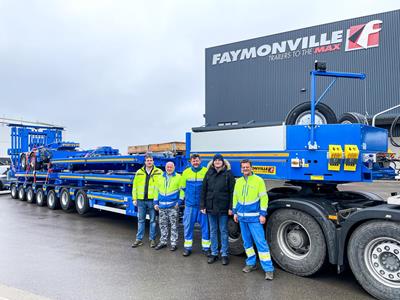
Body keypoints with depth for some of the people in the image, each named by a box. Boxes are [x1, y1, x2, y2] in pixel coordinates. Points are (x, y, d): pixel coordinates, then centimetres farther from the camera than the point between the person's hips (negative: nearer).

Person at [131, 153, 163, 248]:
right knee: (141, 220, 11)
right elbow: (135, 186, 8)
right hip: (141, 200, 3)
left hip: (152, 200, -2)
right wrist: (134, 198, 4)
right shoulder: (139, 172, 8)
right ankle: (139, 239, 20)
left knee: (152, 220, 7)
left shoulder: (159, 172, -1)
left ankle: (152, 239, 18)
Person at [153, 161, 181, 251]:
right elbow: (156, 190, 14)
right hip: (162, 206, 4)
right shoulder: (160, 178, 11)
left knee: (174, 225, 0)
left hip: (173, 206, -4)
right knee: (162, 224, 11)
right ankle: (163, 242, 22)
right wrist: (156, 203, 9)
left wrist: (179, 202, -11)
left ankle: (174, 243, 8)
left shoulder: (178, 177, 0)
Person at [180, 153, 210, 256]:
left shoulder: (206, 171, -4)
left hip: (203, 204, -2)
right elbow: (182, 188, 12)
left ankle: (206, 247, 18)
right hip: (189, 204, 2)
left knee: (205, 226, 5)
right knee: (188, 226, 7)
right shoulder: (186, 172, 4)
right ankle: (187, 247, 20)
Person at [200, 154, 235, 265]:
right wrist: (202, 205, 2)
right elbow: (204, 190, 7)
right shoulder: (209, 173, 7)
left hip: (223, 208, -3)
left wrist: (231, 207, -10)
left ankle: (224, 254, 17)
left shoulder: (228, 174, -2)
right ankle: (214, 253, 23)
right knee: (213, 231, 12)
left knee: (223, 231, 6)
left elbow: (232, 192, -4)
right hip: (210, 207, 3)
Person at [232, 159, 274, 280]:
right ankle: (251, 263, 28)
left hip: (254, 217, -5)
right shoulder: (238, 181, 9)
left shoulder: (258, 180, -6)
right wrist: (235, 212, 13)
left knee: (261, 242, -7)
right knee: (247, 241, 13)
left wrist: (262, 214, -12)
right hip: (242, 217, 5)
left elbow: (264, 198, -8)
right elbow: (235, 197, 15)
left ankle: (268, 269, -2)